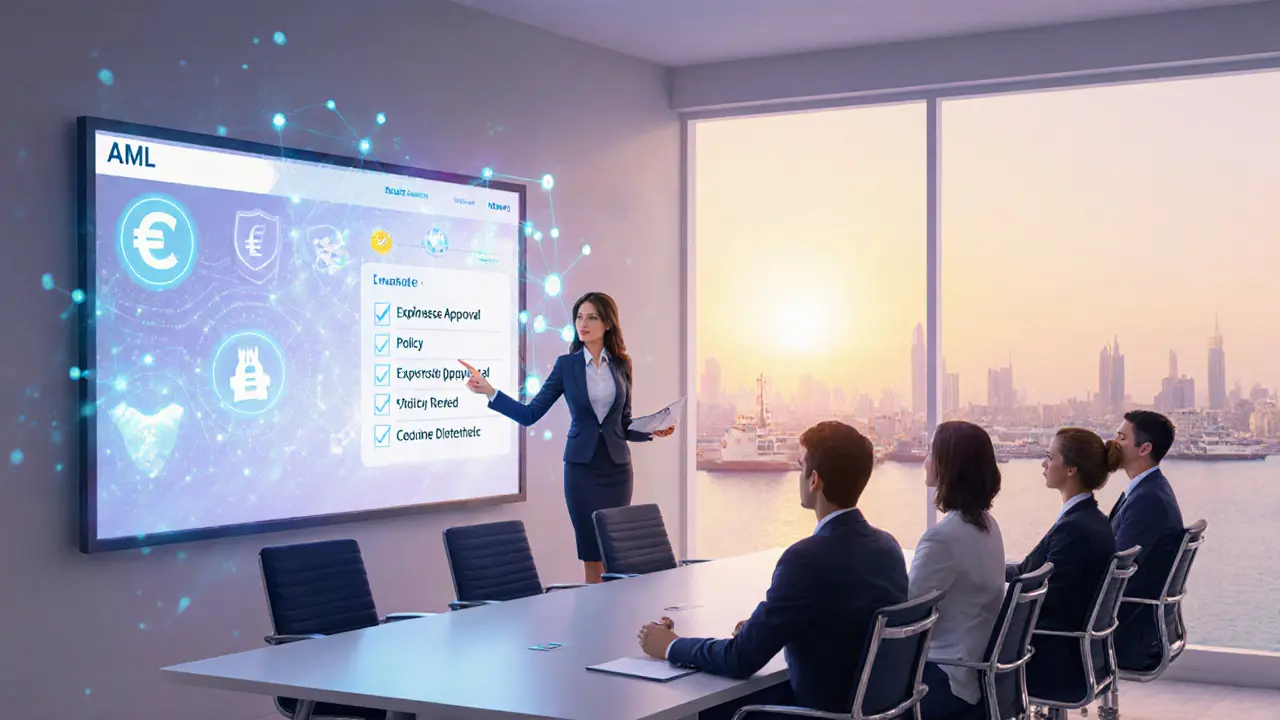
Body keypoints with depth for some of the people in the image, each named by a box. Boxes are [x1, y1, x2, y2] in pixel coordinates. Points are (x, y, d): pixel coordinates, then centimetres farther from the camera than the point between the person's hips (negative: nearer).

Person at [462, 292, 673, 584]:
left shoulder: (621, 365, 5)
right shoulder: (566, 365, 1)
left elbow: (624, 424, 12)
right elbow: (529, 414, -3)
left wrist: (652, 431, -7)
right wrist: (488, 391, -12)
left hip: (617, 467, 1)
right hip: (582, 466, -1)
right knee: (591, 554, -1)